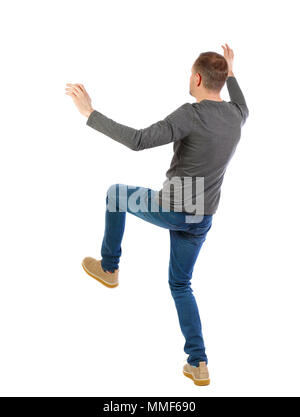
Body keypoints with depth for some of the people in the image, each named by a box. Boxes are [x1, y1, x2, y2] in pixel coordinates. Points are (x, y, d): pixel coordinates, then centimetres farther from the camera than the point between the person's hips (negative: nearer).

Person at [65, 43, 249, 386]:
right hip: (201, 219, 7)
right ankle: (198, 364, 15)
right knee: (180, 285, 21)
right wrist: (230, 73, 42)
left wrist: (90, 114, -24)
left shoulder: (192, 115, -20)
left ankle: (108, 267, 32)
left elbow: (138, 141, -29)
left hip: (170, 210, -6)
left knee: (117, 193, 23)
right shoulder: (234, 115, 3)